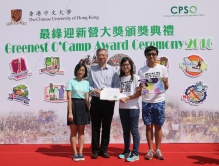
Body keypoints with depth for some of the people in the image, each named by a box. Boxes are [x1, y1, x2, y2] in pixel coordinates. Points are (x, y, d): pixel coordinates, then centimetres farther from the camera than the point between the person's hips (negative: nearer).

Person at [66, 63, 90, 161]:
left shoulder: (86, 83, 9)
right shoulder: (71, 81, -3)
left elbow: (87, 98, 10)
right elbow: (69, 98, -8)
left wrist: (89, 111, 5)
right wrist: (70, 112, -14)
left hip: (83, 106, 4)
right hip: (74, 105, -4)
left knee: (81, 131, 7)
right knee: (73, 131, 2)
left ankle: (80, 153, 13)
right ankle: (75, 153, 10)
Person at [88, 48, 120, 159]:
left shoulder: (112, 70, 6)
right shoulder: (92, 70, 7)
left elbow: (117, 86, 0)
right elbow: (88, 85, 3)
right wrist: (94, 90, -16)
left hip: (108, 101, 0)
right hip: (96, 101, 0)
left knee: (106, 127, 8)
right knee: (95, 127, 5)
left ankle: (104, 150, 20)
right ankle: (95, 150, 16)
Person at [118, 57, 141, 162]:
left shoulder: (135, 77, -3)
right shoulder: (120, 78, 10)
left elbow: (139, 93, -10)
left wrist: (127, 98, -17)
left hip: (133, 108, -5)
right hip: (122, 108, 5)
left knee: (134, 130, -1)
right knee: (125, 130, 13)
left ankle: (135, 153, 7)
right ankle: (127, 151, 24)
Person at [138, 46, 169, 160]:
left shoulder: (162, 68, 3)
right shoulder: (141, 70, 3)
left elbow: (166, 87, 4)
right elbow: (140, 87, 5)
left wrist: (165, 82, -18)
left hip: (159, 102, 0)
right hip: (146, 102, 0)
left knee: (158, 126, 7)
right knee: (149, 126, 6)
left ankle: (158, 150, 18)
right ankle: (150, 150, 17)